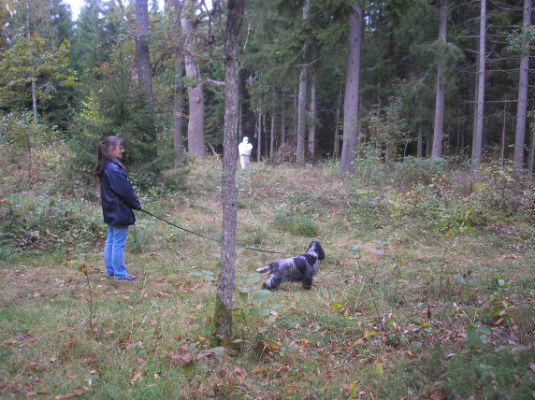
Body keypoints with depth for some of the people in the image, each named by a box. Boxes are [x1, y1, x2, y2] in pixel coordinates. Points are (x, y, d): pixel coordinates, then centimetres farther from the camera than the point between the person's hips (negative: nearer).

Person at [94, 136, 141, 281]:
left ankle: (110, 270, 27)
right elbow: (124, 190, -19)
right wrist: (136, 204, -6)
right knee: (118, 243, -2)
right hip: (119, 211, -10)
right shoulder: (113, 168, -21)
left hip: (111, 211, 10)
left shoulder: (105, 167, 11)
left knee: (110, 241, 16)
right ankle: (120, 273, 6)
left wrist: (134, 203, 15)